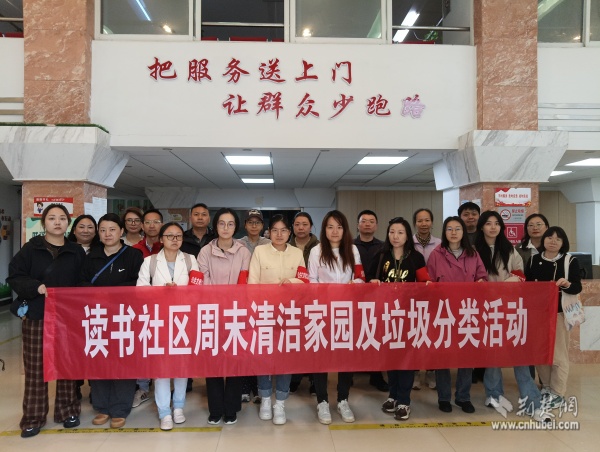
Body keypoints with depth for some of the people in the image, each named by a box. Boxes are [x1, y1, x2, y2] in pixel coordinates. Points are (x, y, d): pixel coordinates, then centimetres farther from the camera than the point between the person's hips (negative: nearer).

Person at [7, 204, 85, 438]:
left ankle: (67, 411, 24)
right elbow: (14, 277, -3)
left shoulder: (77, 251, 5)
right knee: (35, 368, 5)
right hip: (36, 316, -1)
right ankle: (33, 418, 18)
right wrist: (37, 287, -18)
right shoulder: (30, 248, 1)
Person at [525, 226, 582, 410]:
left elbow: (577, 287, -9)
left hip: (559, 312, -3)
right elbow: (526, 284, 9)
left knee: (558, 354, 5)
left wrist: (566, 284, -28)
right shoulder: (533, 259, 4)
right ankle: (546, 387, 28)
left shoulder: (570, 261, -4)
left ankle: (558, 393, 17)